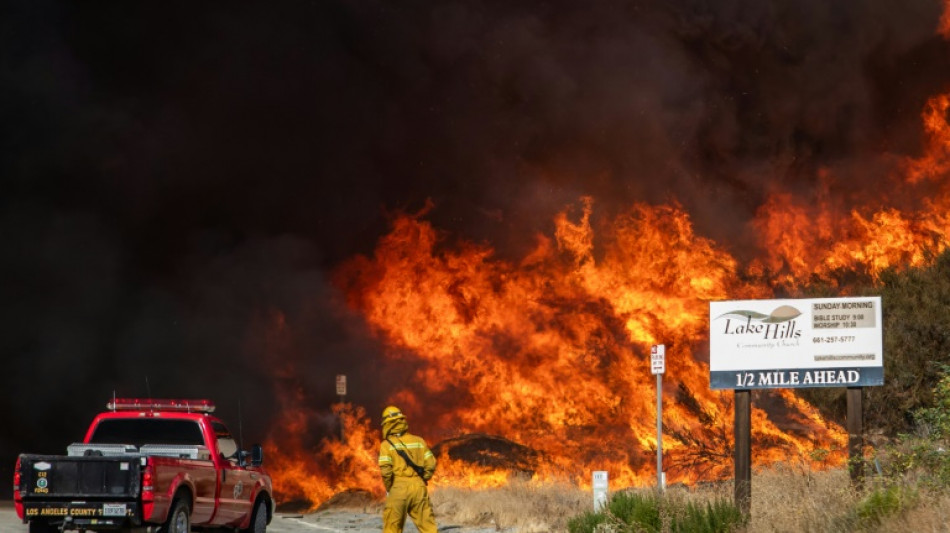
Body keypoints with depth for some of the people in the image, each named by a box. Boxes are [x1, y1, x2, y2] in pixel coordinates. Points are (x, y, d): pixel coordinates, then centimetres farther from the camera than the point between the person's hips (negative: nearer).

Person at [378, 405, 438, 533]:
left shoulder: (387, 444, -2)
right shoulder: (418, 441, 9)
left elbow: (385, 470, -12)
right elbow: (431, 464, 4)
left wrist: (388, 488, 2)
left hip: (399, 487, -3)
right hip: (419, 487, 3)